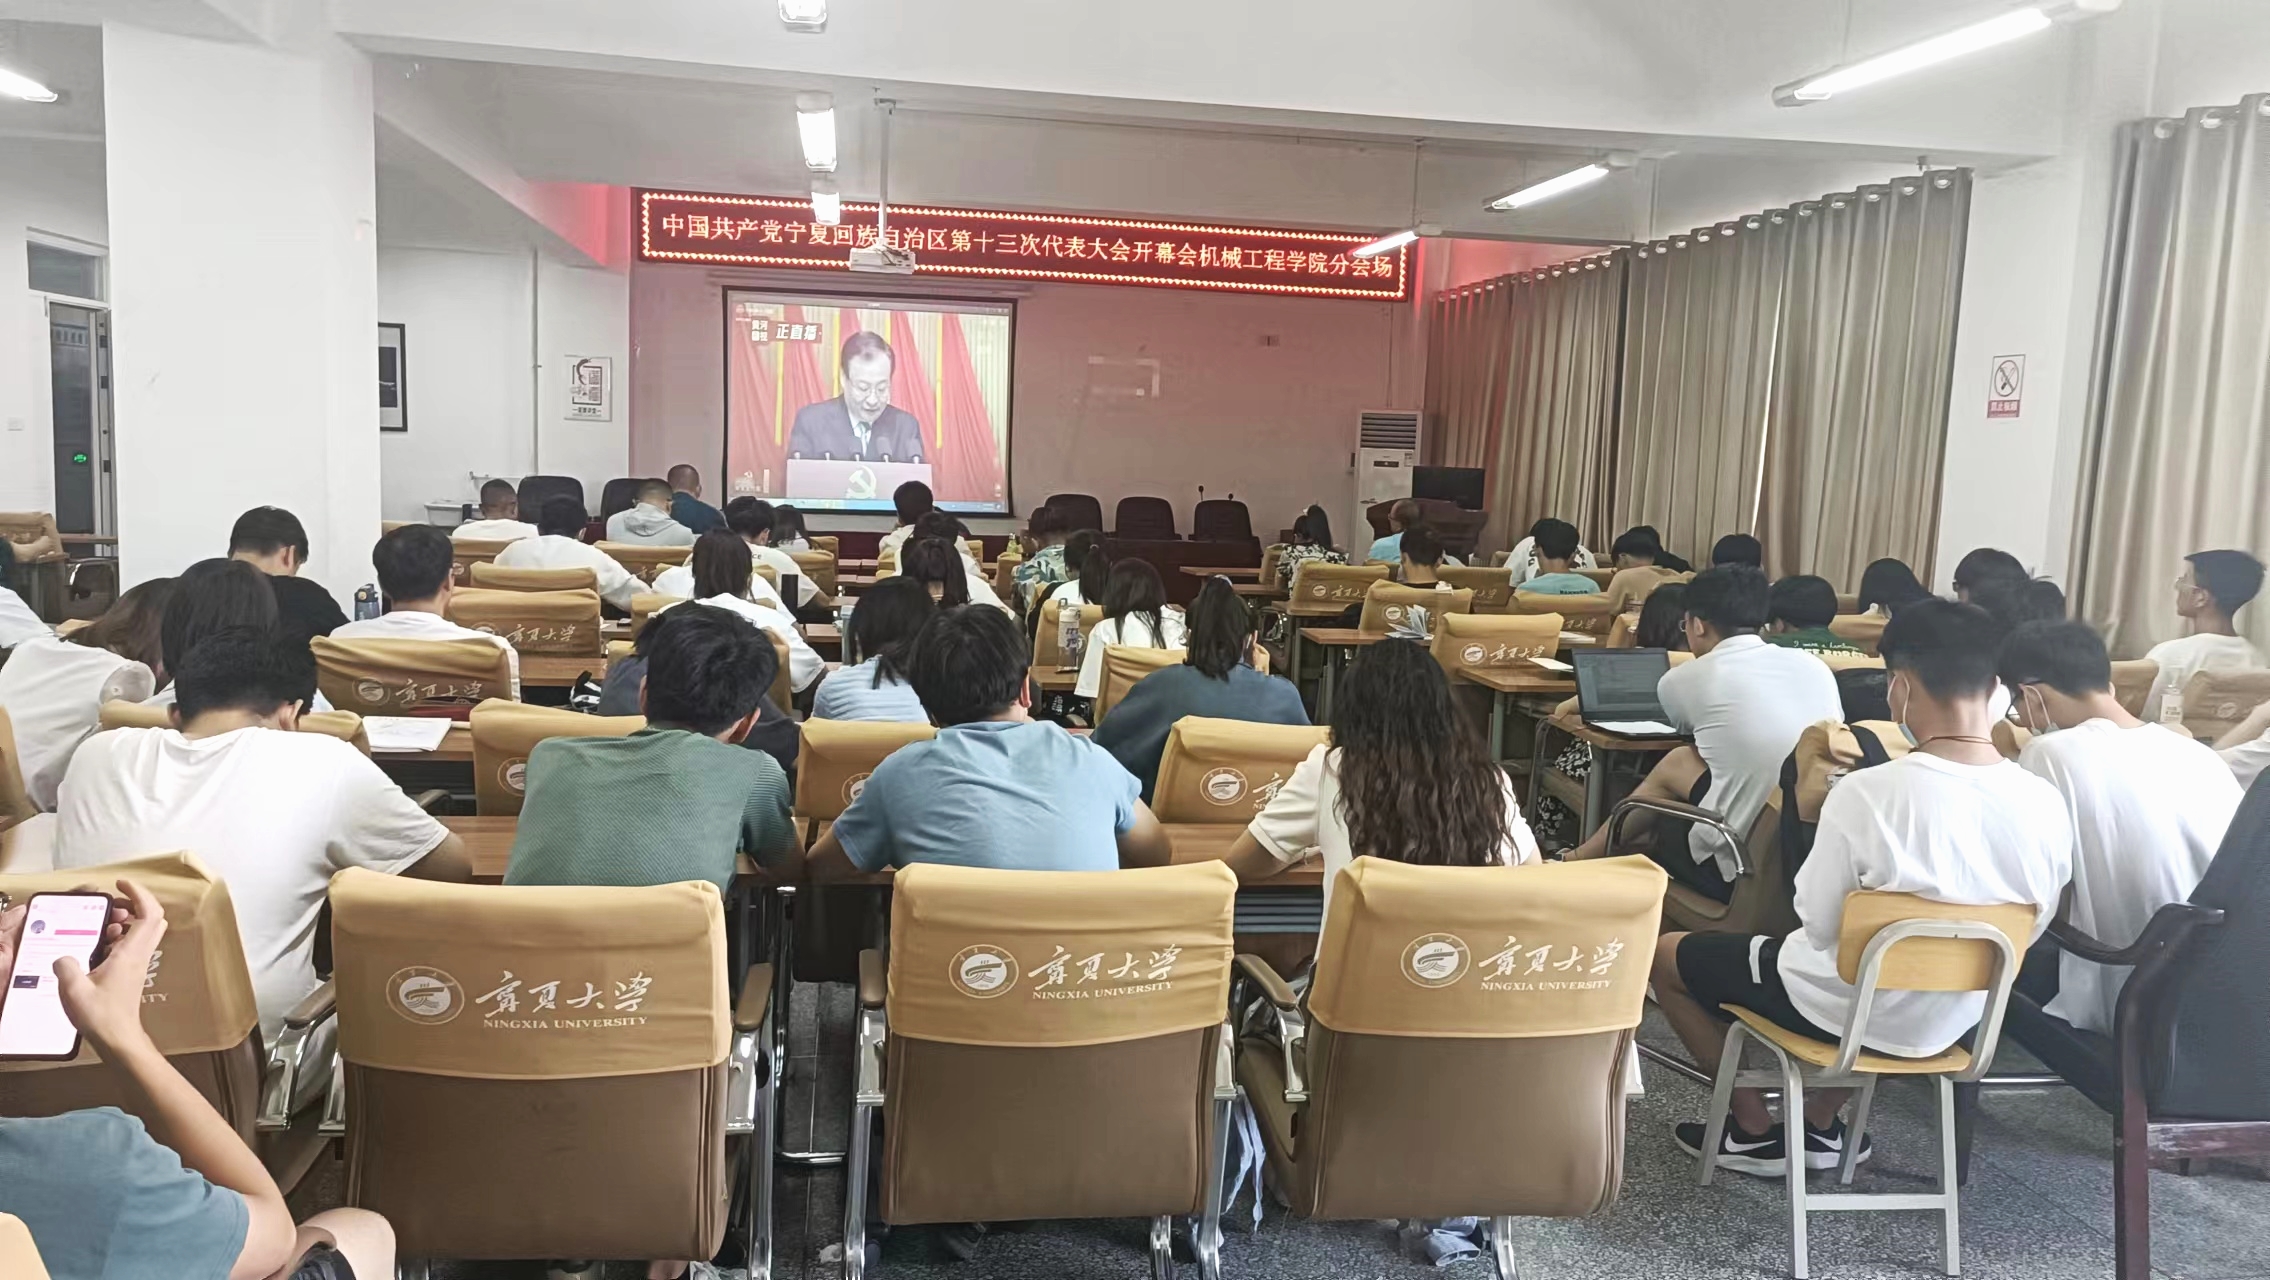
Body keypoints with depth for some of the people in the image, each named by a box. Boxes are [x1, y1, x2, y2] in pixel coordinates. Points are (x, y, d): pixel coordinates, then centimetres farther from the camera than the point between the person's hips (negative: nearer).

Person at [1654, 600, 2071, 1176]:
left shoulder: (1866, 793, -30)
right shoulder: (2047, 805, -15)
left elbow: (1819, 926, -19)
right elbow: (2026, 932, -1)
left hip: (1846, 1010, -6)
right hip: (1951, 1020, 6)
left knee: (1666, 954, 16)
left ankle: (1754, 1132, 23)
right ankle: (1822, 1126, 35)